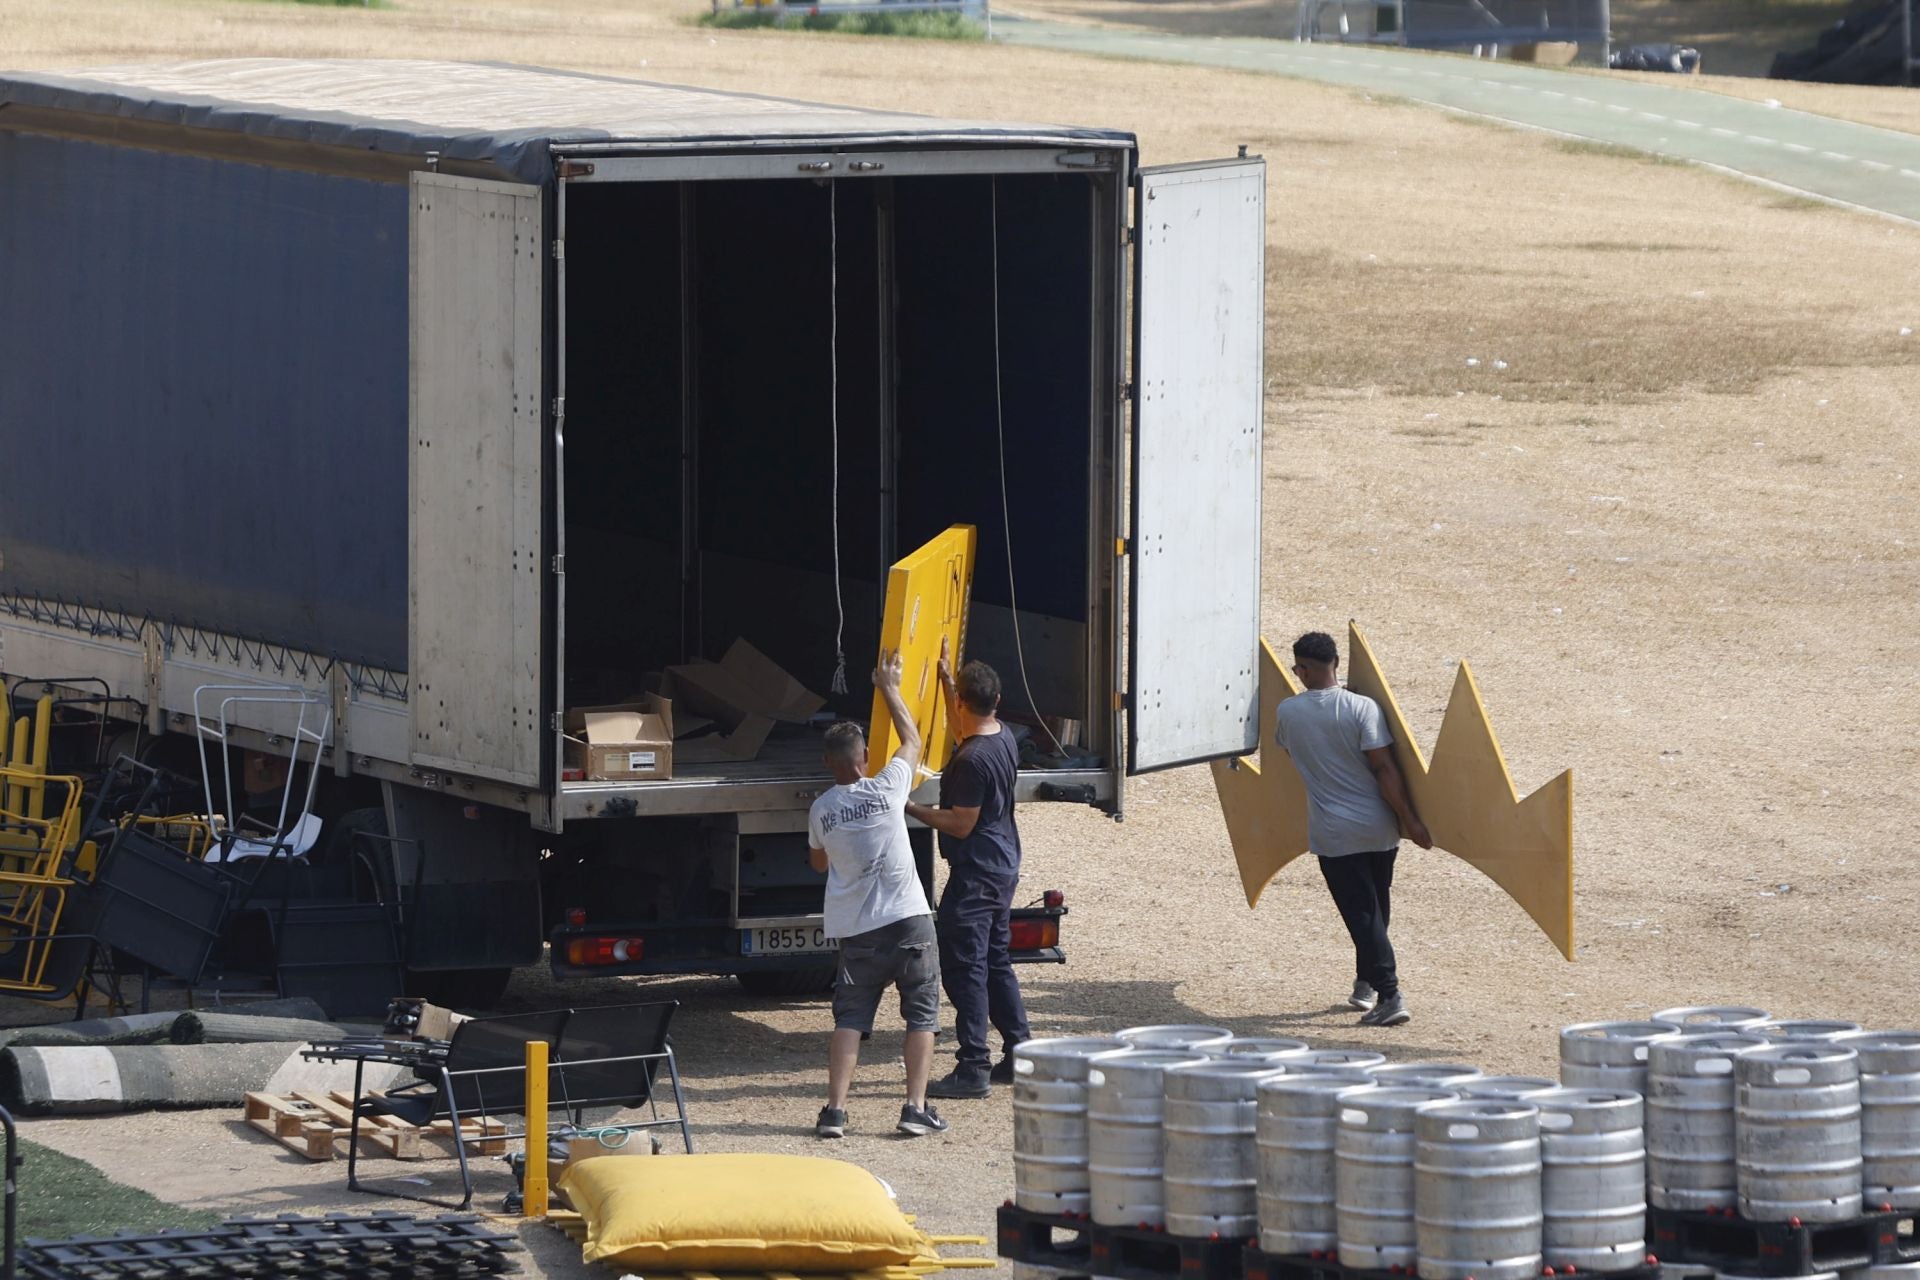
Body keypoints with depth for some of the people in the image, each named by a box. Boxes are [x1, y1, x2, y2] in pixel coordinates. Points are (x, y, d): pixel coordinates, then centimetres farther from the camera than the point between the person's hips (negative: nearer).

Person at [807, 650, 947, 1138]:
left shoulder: (821, 810, 1)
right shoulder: (887, 789, -7)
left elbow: (819, 863, 20)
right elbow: (912, 740, 11)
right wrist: (889, 688, 19)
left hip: (856, 931, 2)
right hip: (908, 921, -2)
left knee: (849, 1018, 6)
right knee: (922, 1014, 6)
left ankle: (835, 1109, -4)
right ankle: (915, 1107, 0)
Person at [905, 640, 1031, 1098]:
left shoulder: (972, 760, -23)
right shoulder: (1003, 738, 6)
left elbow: (961, 824, -20)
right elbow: (961, 731, 28)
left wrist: (912, 810, -11)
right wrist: (946, 675, 32)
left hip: (975, 872, -10)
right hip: (1004, 867, 10)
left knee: (965, 966, -5)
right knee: (997, 962, 18)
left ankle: (973, 1068, -6)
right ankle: (1018, 1056, 21)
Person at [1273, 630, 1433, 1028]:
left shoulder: (1288, 712, -4)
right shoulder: (1362, 708, -10)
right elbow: (1384, 770, -13)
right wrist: (1410, 820, -8)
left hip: (1333, 834, -1)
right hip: (1379, 828, 1)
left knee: (1362, 914, -2)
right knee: (1376, 909, 20)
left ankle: (1389, 995, -13)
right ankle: (1365, 984, 31)